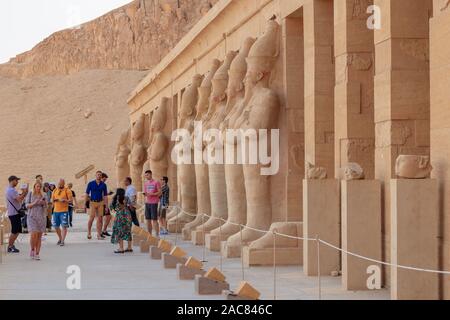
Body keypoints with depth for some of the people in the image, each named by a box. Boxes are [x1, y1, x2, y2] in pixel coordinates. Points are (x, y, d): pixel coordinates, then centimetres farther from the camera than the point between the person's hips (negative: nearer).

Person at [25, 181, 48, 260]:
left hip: (41, 216, 2)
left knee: (39, 236, 1)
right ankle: (32, 250, 11)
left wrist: (44, 203, -10)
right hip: (32, 216, -2)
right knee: (33, 234, -14)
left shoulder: (44, 195, 8)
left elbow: (46, 206, 11)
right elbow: (27, 205, 2)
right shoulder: (30, 194, 3)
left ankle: (37, 254, 7)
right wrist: (34, 203, -15)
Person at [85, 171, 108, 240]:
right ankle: (89, 233, 9)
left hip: (100, 203, 2)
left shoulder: (103, 185, 6)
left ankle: (99, 234, 6)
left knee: (100, 219, 1)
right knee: (91, 218, -6)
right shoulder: (91, 184, 1)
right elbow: (87, 194, 3)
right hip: (92, 202, -2)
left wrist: (106, 205, 4)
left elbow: (105, 196, 9)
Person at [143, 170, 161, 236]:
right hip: (147, 203, 6)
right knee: (148, 220, 5)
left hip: (154, 203, -6)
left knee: (154, 220, -8)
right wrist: (144, 194, -5)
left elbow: (160, 193, -6)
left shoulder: (156, 182, -4)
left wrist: (152, 194, -18)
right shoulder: (145, 184, 15)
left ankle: (157, 235, -4)